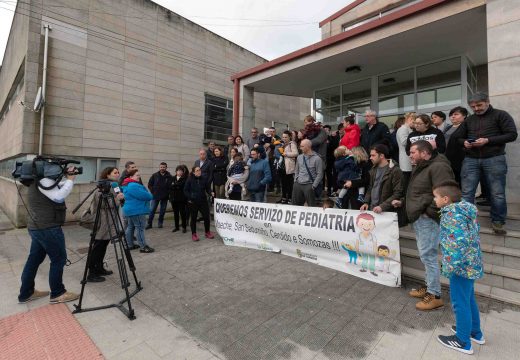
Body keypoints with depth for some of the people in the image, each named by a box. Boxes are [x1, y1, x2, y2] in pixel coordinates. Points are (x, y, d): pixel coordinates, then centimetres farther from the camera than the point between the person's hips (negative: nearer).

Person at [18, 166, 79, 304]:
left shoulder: (39, 180, 15)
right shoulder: (44, 180, -18)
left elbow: (58, 188, 21)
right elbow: (59, 197, -26)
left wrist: (68, 179, 6)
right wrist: (70, 180, -18)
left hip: (37, 228, 10)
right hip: (48, 228, -10)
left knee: (34, 260, 17)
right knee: (59, 259, 0)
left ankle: (26, 293, 28)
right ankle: (57, 294, 11)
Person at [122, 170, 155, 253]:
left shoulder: (127, 185, 13)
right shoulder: (134, 186, -23)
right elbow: (145, 195, -26)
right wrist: (150, 196, -2)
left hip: (130, 210, 11)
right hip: (136, 211, -11)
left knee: (130, 227, 16)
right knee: (140, 228, -6)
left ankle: (130, 245, 26)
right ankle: (143, 247, -1)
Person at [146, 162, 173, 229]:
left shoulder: (169, 177, -6)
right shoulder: (154, 175, 0)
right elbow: (149, 184, 7)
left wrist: (168, 193, -6)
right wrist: (153, 192, 1)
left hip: (165, 197, 0)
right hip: (155, 196, 1)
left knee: (162, 211, 10)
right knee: (152, 210, 1)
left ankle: (160, 223, 24)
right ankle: (149, 224, 11)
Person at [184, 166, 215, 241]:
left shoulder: (204, 179, 0)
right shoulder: (190, 180, -4)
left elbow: (208, 188, 5)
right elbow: (185, 190, -1)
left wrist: (211, 193, -15)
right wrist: (189, 198, -9)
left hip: (203, 201, 2)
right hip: (193, 203, -1)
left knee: (206, 217, 1)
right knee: (193, 218, 9)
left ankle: (207, 232, 21)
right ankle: (194, 234, 23)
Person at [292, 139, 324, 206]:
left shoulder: (317, 158, -7)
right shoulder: (299, 157, 11)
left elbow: (319, 174, -8)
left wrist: (313, 186, -11)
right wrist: (295, 181, 10)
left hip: (309, 185, -5)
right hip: (298, 185, 6)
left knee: (311, 206, -1)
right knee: (295, 205, 10)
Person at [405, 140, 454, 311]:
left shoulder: (438, 167, -15)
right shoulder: (421, 167, 16)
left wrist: (429, 212, -19)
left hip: (427, 219, -10)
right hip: (419, 218, 10)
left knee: (427, 256, -4)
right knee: (426, 255, 17)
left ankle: (435, 295, 9)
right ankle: (430, 287, 30)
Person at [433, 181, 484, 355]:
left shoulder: (451, 214, -24)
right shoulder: (464, 209, 6)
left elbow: (461, 240, -32)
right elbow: (475, 229, 18)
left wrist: (451, 265, -25)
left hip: (462, 265, -10)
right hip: (471, 263, 10)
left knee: (460, 302, 6)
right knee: (469, 299, 25)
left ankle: (463, 342, 22)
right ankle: (475, 332, 43)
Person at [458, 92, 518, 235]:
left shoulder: (501, 115, 2)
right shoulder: (468, 120, 15)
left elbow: (512, 135, -5)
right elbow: (460, 137, 21)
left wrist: (487, 140, -17)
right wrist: (464, 142, -3)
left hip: (494, 159, -3)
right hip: (470, 160, 3)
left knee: (497, 193, 4)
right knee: (466, 192, 0)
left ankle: (497, 221, 18)